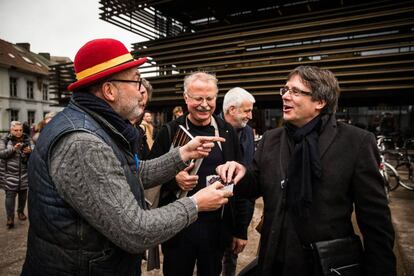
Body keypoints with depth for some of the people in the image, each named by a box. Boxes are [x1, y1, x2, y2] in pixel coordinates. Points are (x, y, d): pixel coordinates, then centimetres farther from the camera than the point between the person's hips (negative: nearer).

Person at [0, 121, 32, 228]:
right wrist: (13, 149, -25)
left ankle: (21, 212, 29)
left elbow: (31, 157, 8)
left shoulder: (26, 139, 4)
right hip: (10, 173, -2)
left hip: (24, 172, 3)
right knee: (10, 195, -5)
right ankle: (10, 218, 2)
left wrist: (29, 152, -15)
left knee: (23, 193, 11)